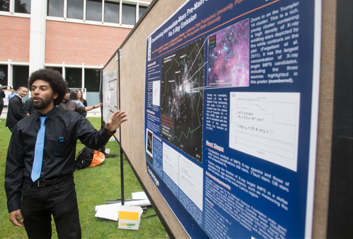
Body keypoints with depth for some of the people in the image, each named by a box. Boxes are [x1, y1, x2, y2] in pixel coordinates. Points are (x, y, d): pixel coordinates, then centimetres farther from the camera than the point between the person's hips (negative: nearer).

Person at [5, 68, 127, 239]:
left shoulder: (71, 120, -7)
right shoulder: (22, 126, 2)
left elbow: (93, 141, -17)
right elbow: (13, 165, 5)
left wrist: (107, 130, -41)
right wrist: (13, 204, 4)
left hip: (61, 190, -3)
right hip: (31, 192, 3)